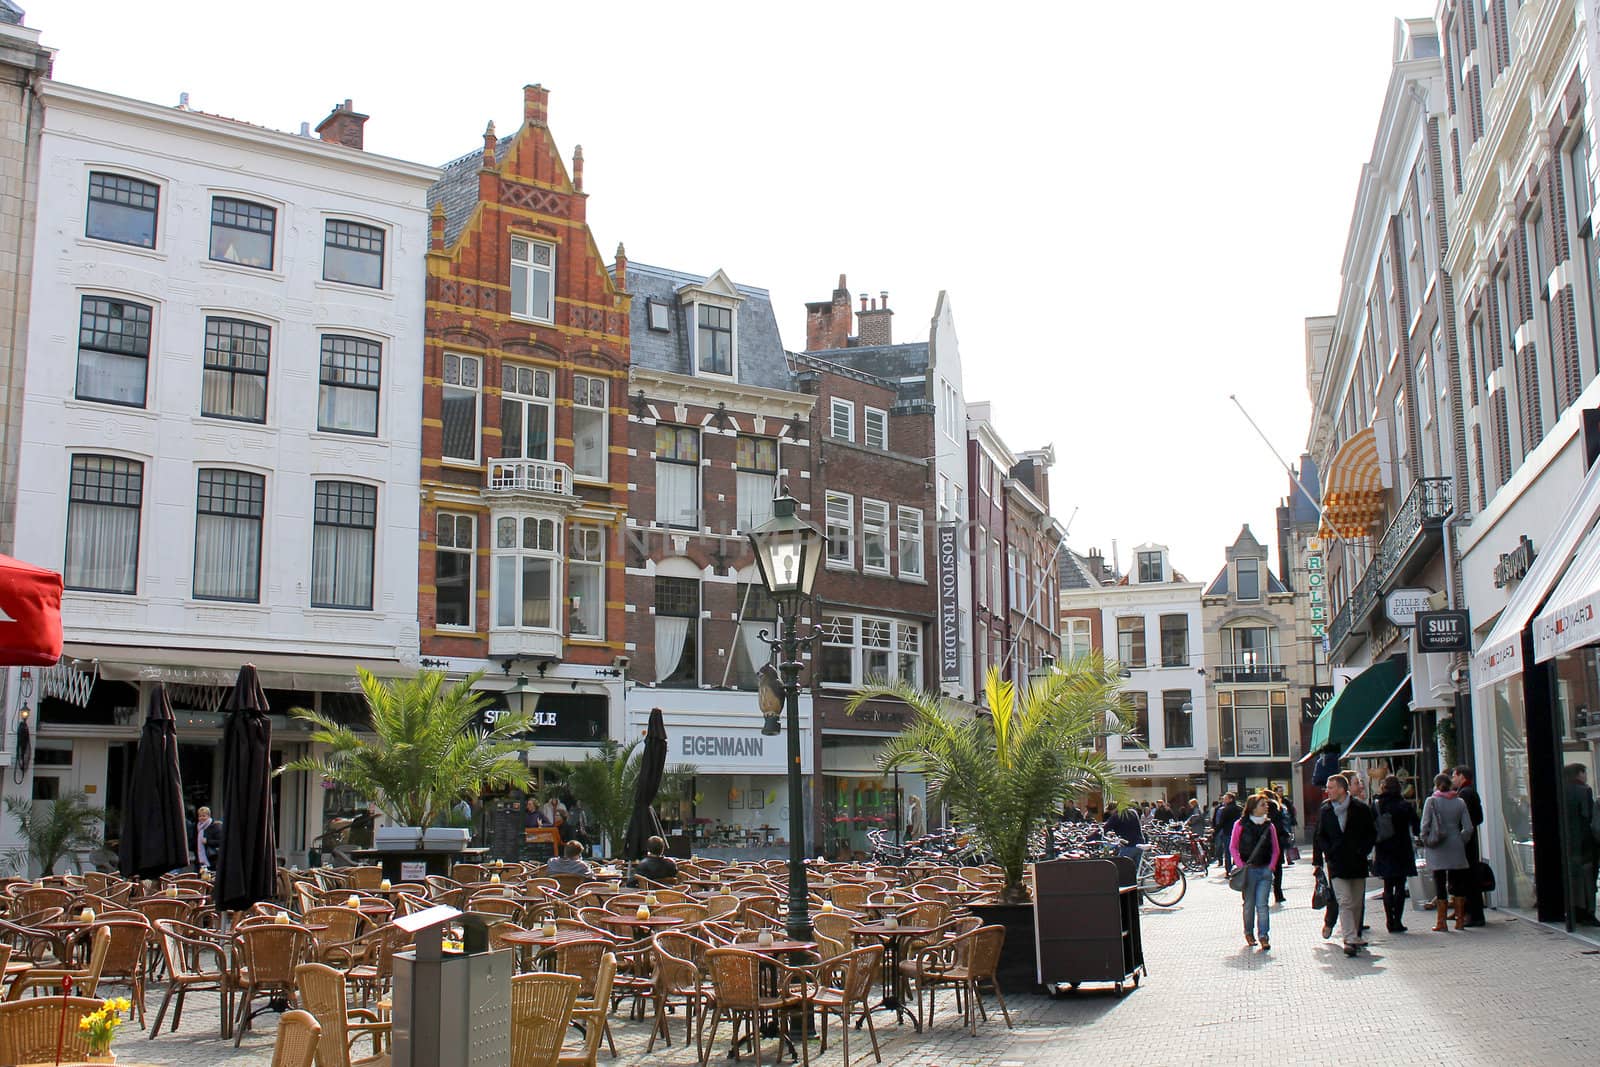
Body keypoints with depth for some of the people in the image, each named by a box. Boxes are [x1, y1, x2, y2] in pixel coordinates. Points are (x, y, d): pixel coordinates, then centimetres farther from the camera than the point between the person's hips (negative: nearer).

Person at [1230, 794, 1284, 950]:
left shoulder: (1269, 825, 5)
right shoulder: (1241, 825, -3)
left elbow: (1276, 849, 11)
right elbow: (1233, 847, 0)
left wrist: (1271, 866, 1)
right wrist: (1241, 866, -8)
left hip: (1265, 870, 2)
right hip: (1248, 870, -1)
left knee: (1262, 904, -4)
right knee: (1249, 904, 7)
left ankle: (1263, 936, -2)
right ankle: (1249, 933, 23)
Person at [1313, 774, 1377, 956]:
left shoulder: (1361, 808, 0)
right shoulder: (1325, 811, 5)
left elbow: (1372, 833, 6)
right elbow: (1319, 837, 10)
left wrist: (1362, 851, -4)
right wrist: (1318, 860, 2)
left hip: (1357, 864, 1)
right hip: (1336, 863, 0)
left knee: (1357, 903, 8)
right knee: (1344, 902, -10)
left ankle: (1353, 935, 22)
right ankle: (1350, 939, -15)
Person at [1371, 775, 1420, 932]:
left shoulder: (1376, 806, -2)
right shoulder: (1405, 806, -9)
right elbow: (1415, 828, -4)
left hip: (1383, 853, 2)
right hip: (1402, 852, -2)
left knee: (1388, 887, 11)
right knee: (1400, 887, 3)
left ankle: (1390, 921, 7)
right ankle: (1397, 921, -2)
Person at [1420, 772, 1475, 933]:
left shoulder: (1431, 801, -6)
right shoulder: (1460, 802, 3)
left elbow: (1425, 825, -8)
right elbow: (1468, 828, 0)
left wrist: (1426, 843, 3)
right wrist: (1460, 841, 11)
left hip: (1436, 849, -3)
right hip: (1456, 848, 3)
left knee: (1440, 885, 0)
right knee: (1457, 884, 10)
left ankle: (1442, 922, 0)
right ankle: (1460, 920, 11)